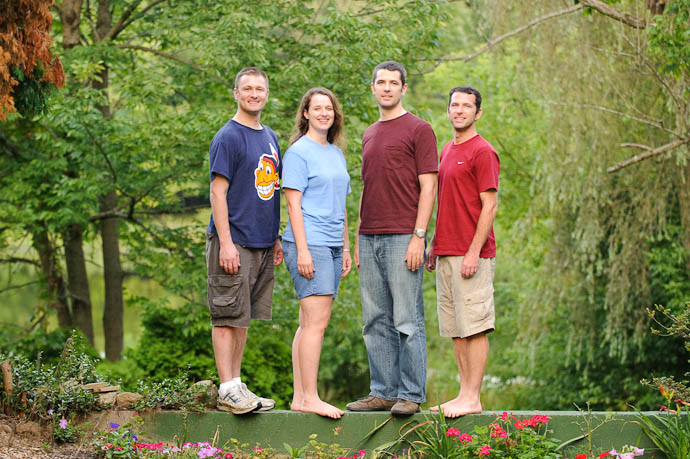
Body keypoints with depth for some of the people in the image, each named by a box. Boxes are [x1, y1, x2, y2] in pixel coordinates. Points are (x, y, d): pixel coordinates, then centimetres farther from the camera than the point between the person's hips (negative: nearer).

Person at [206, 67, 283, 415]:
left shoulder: (269, 138, 17)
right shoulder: (227, 138, -7)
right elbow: (218, 192, -12)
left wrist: (276, 239, 18)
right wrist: (225, 242, -18)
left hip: (262, 244, 7)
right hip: (234, 243, -7)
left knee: (243, 317, 11)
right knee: (228, 317, -6)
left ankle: (237, 385, 15)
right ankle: (228, 390, -5)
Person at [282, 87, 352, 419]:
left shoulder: (336, 154, 19)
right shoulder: (299, 152, -5)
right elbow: (293, 204, -10)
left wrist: (346, 248, 20)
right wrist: (303, 249, -17)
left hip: (331, 245, 8)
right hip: (309, 243, -8)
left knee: (310, 323, 7)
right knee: (317, 320, -13)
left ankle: (300, 397, 9)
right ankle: (309, 397, -13)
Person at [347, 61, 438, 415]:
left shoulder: (418, 130, -1)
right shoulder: (369, 135, 19)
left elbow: (428, 187, -7)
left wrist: (418, 237, -14)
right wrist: (358, 240, 16)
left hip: (403, 238, -7)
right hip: (370, 238, 7)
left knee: (407, 320, -5)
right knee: (376, 321, 8)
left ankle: (411, 394, 0)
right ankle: (383, 392, 14)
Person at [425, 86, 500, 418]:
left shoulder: (482, 152, -7)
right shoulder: (446, 151, 18)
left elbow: (489, 207, -12)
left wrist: (474, 252, -17)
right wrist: (434, 246, 18)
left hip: (471, 254, -8)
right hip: (446, 253, 8)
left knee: (474, 327, -6)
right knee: (455, 329, 9)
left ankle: (472, 399, -5)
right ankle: (464, 393, 14)